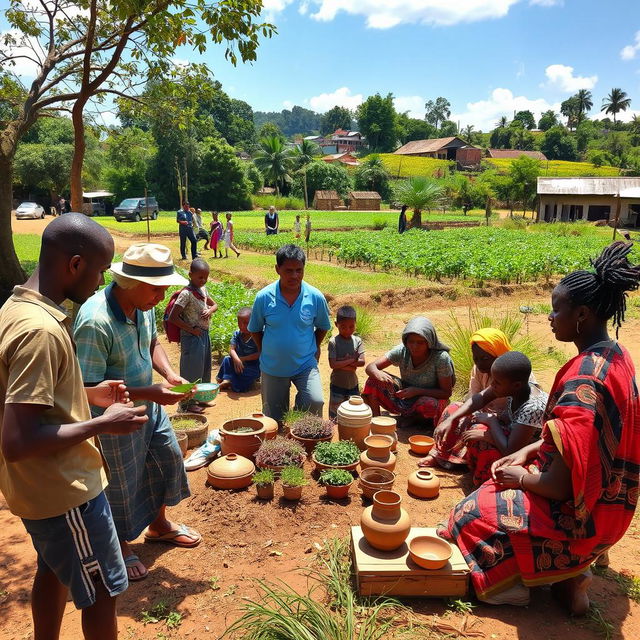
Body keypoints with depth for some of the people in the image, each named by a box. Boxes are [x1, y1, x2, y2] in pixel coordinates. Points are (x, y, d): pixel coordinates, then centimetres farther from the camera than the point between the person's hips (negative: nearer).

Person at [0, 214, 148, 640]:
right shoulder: (41, 330, -30)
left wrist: (88, 394, 7)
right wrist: (103, 424, -23)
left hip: (42, 486, 9)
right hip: (64, 490, -9)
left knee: (54, 571, 27)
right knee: (103, 590, 10)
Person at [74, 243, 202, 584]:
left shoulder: (142, 305, -10)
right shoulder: (95, 321, -33)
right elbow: (89, 388, -29)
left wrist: (169, 374, -10)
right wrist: (150, 393, -31)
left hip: (148, 405, 8)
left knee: (168, 460, 22)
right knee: (120, 484, 13)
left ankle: (159, 524, 48)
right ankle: (120, 547, 41)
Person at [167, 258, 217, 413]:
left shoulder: (203, 289, 5)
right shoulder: (186, 294, -19)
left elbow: (214, 304, 20)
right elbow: (172, 318, -23)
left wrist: (209, 311, -4)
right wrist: (192, 329, -18)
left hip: (204, 334, 9)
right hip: (192, 336, -8)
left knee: (204, 367, 19)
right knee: (191, 370, 2)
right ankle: (187, 403, 16)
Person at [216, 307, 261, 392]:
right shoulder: (237, 334, -3)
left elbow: (259, 354, -22)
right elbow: (231, 349, -11)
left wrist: (242, 359, -21)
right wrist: (236, 359, -34)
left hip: (252, 366, -5)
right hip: (239, 365, 5)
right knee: (227, 359, -24)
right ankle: (227, 380, -16)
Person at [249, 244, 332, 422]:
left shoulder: (315, 297, -9)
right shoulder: (264, 297, -11)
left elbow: (323, 326, 9)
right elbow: (255, 329, 5)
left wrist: (314, 348, 5)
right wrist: (265, 352, 4)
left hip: (305, 365, 0)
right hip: (273, 368, 1)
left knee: (316, 402, -22)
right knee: (274, 419, 12)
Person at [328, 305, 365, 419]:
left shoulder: (358, 341, -2)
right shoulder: (333, 342, -13)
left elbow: (362, 362, -12)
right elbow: (332, 364, -21)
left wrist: (342, 362, -19)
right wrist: (352, 360, -18)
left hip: (353, 384, 4)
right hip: (337, 385, -3)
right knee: (335, 415, 8)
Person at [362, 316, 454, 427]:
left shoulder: (441, 358, -24)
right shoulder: (402, 351, -15)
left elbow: (446, 393, -17)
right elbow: (370, 367, -16)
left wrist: (417, 391, -30)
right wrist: (378, 374, -41)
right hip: (405, 398, 3)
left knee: (428, 405, -38)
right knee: (374, 380, -18)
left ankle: (412, 417, -4)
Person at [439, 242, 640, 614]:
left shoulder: (583, 381, -32)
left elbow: (558, 485, -30)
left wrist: (521, 477, -10)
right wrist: (527, 453, 6)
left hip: (579, 514, -9)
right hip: (608, 503, 9)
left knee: (473, 514, 2)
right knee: (506, 487, 22)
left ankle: (565, 575, 6)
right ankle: (569, 571, 14)